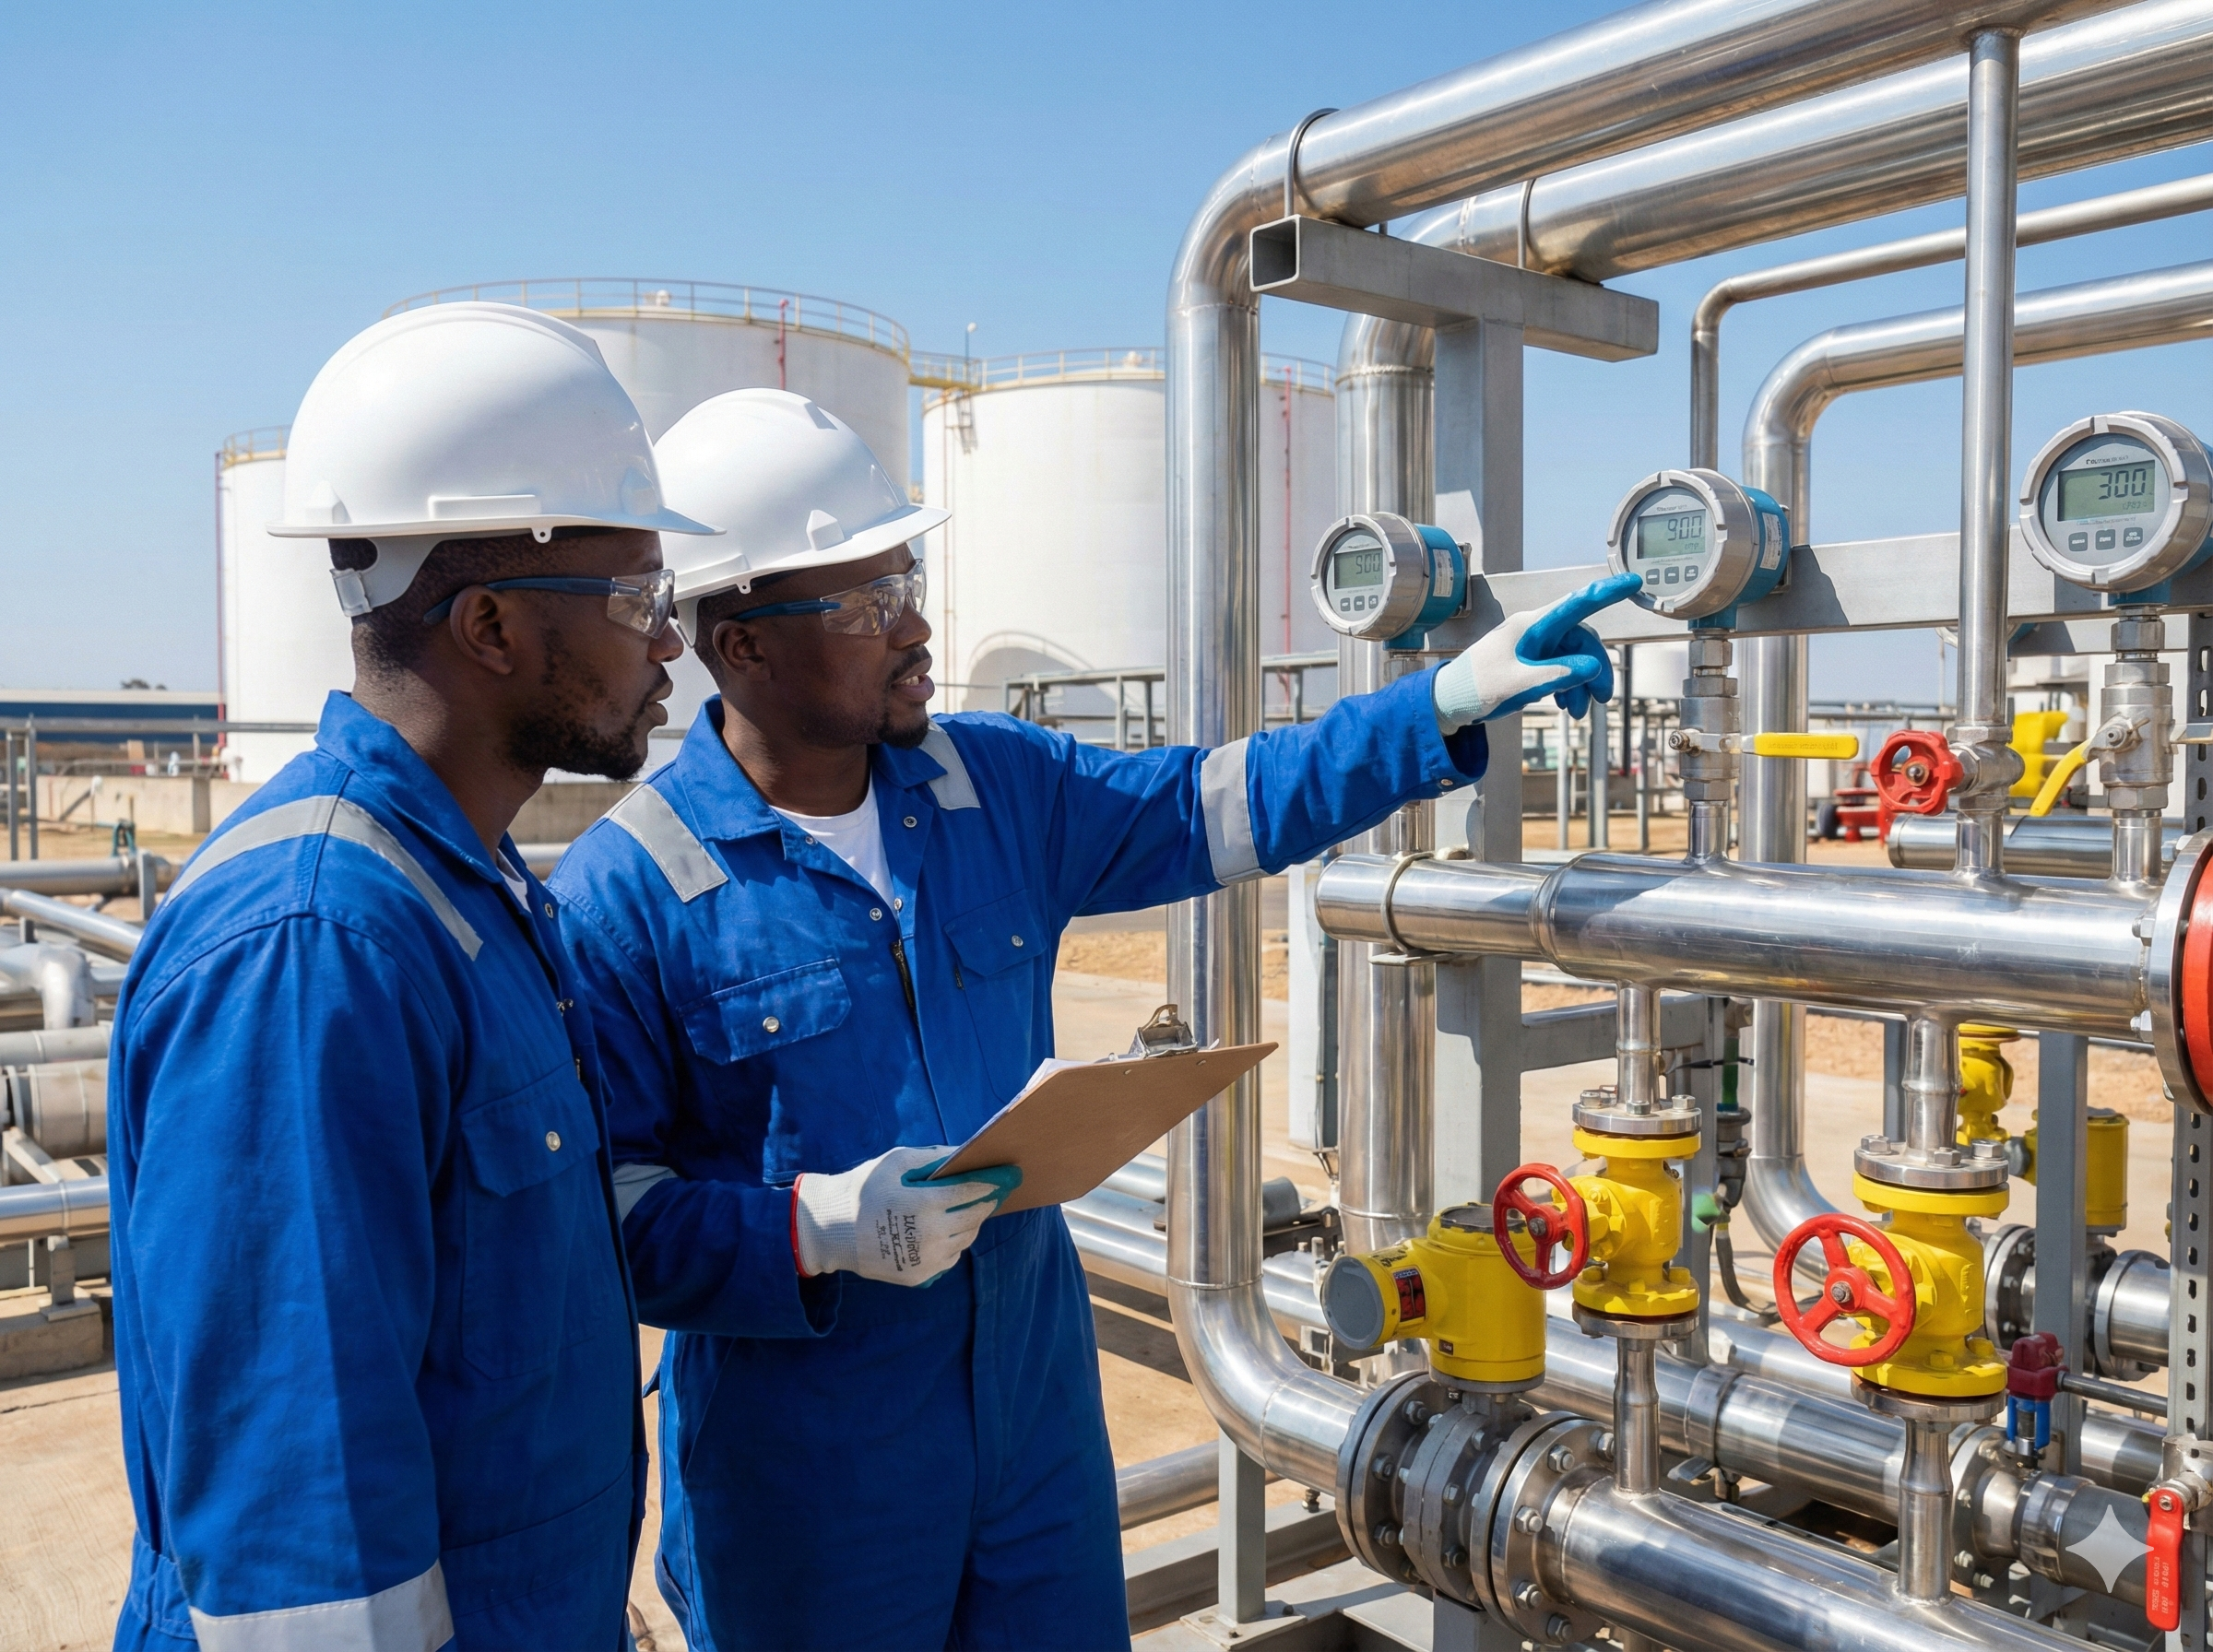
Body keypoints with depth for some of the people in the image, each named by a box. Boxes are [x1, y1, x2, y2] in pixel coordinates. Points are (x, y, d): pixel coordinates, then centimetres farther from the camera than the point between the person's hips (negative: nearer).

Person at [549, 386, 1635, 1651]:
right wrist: (819, 1227, -28)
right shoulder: (624, 893, -17)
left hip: (1038, 1398, 5)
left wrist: (1449, 704, 0)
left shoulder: (1001, 787, 0)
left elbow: (1212, 804, 5)